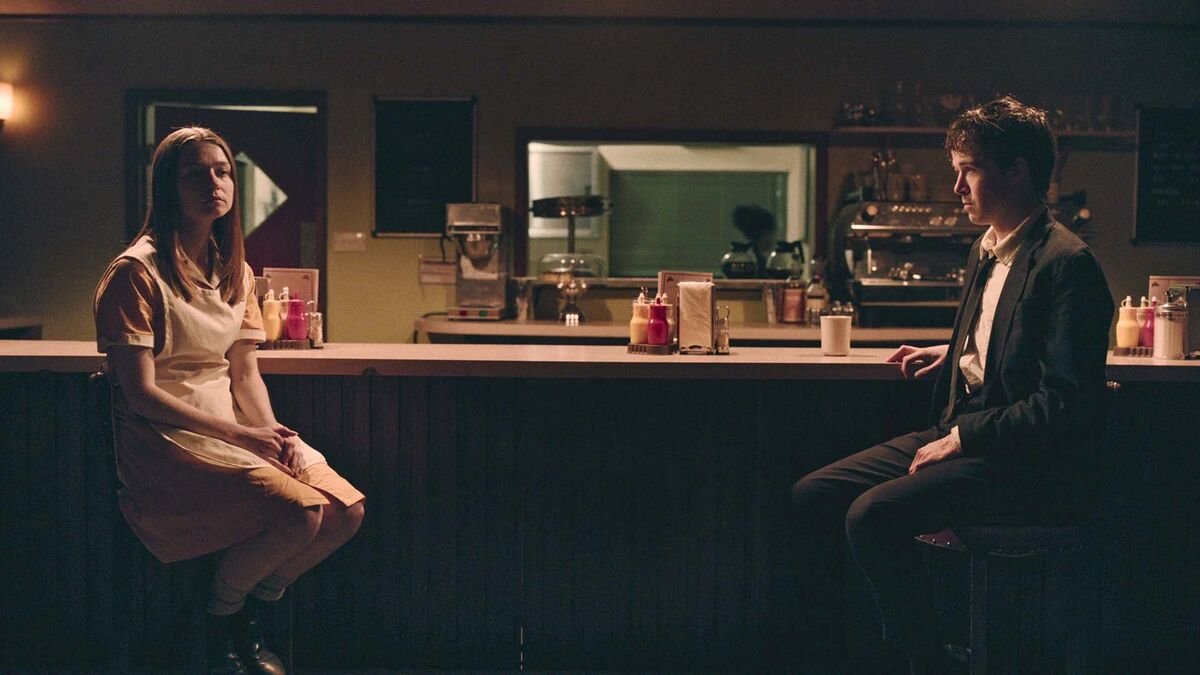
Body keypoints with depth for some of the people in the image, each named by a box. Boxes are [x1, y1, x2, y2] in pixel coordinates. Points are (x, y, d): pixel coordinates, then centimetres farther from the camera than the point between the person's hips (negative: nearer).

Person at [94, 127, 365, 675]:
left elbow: (245, 372, 12)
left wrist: (275, 435, -8)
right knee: (300, 511, -27)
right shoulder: (136, 273, -11)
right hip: (166, 439, -7)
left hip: (231, 428, 7)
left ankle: (250, 613, 13)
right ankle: (221, 624, 2)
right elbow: (140, 393, -15)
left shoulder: (235, 271, 13)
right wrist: (243, 437, -20)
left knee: (347, 511, -12)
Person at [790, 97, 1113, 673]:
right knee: (811, 496, -2)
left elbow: (1066, 403, -20)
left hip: (1028, 465, -9)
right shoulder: (987, 249, 15)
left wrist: (963, 439, -17)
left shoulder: (1066, 263, -15)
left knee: (872, 514, -28)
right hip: (963, 434, 9)